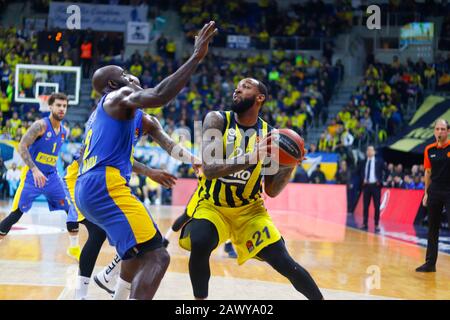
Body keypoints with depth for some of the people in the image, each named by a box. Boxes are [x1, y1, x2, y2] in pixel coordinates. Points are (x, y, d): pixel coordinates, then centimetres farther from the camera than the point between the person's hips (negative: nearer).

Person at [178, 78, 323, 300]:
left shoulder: (269, 134, -5)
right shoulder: (217, 120, -11)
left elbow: (272, 191, -1)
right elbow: (209, 169, -27)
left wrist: (291, 165, -18)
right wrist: (253, 157, -36)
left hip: (249, 209, 2)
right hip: (212, 205, -1)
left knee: (285, 263, -8)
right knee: (199, 245, -32)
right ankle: (200, 300, -8)